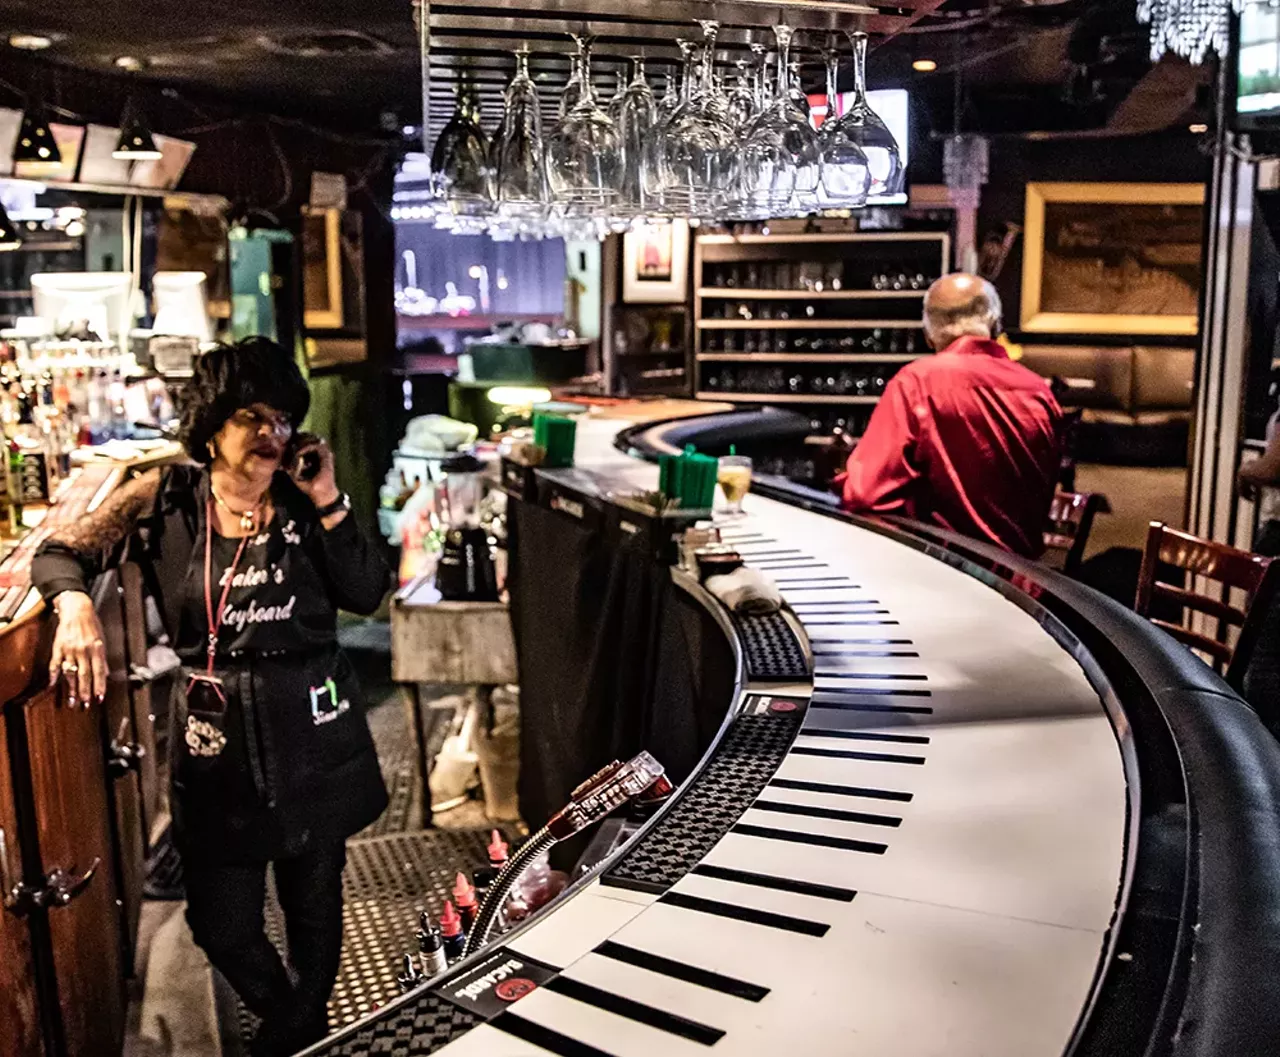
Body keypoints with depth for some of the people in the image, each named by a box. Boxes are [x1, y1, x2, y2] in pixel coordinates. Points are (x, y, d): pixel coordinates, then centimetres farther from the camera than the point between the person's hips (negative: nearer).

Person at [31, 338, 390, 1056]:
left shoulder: (303, 502, -1)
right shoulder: (165, 500, -1)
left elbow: (368, 594, -8)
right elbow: (61, 553, 0)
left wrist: (328, 503, -14)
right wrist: (76, 605, -21)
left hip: (314, 732, 0)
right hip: (217, 734, 0)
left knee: (315, 901, 16)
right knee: (222, 924, 8)